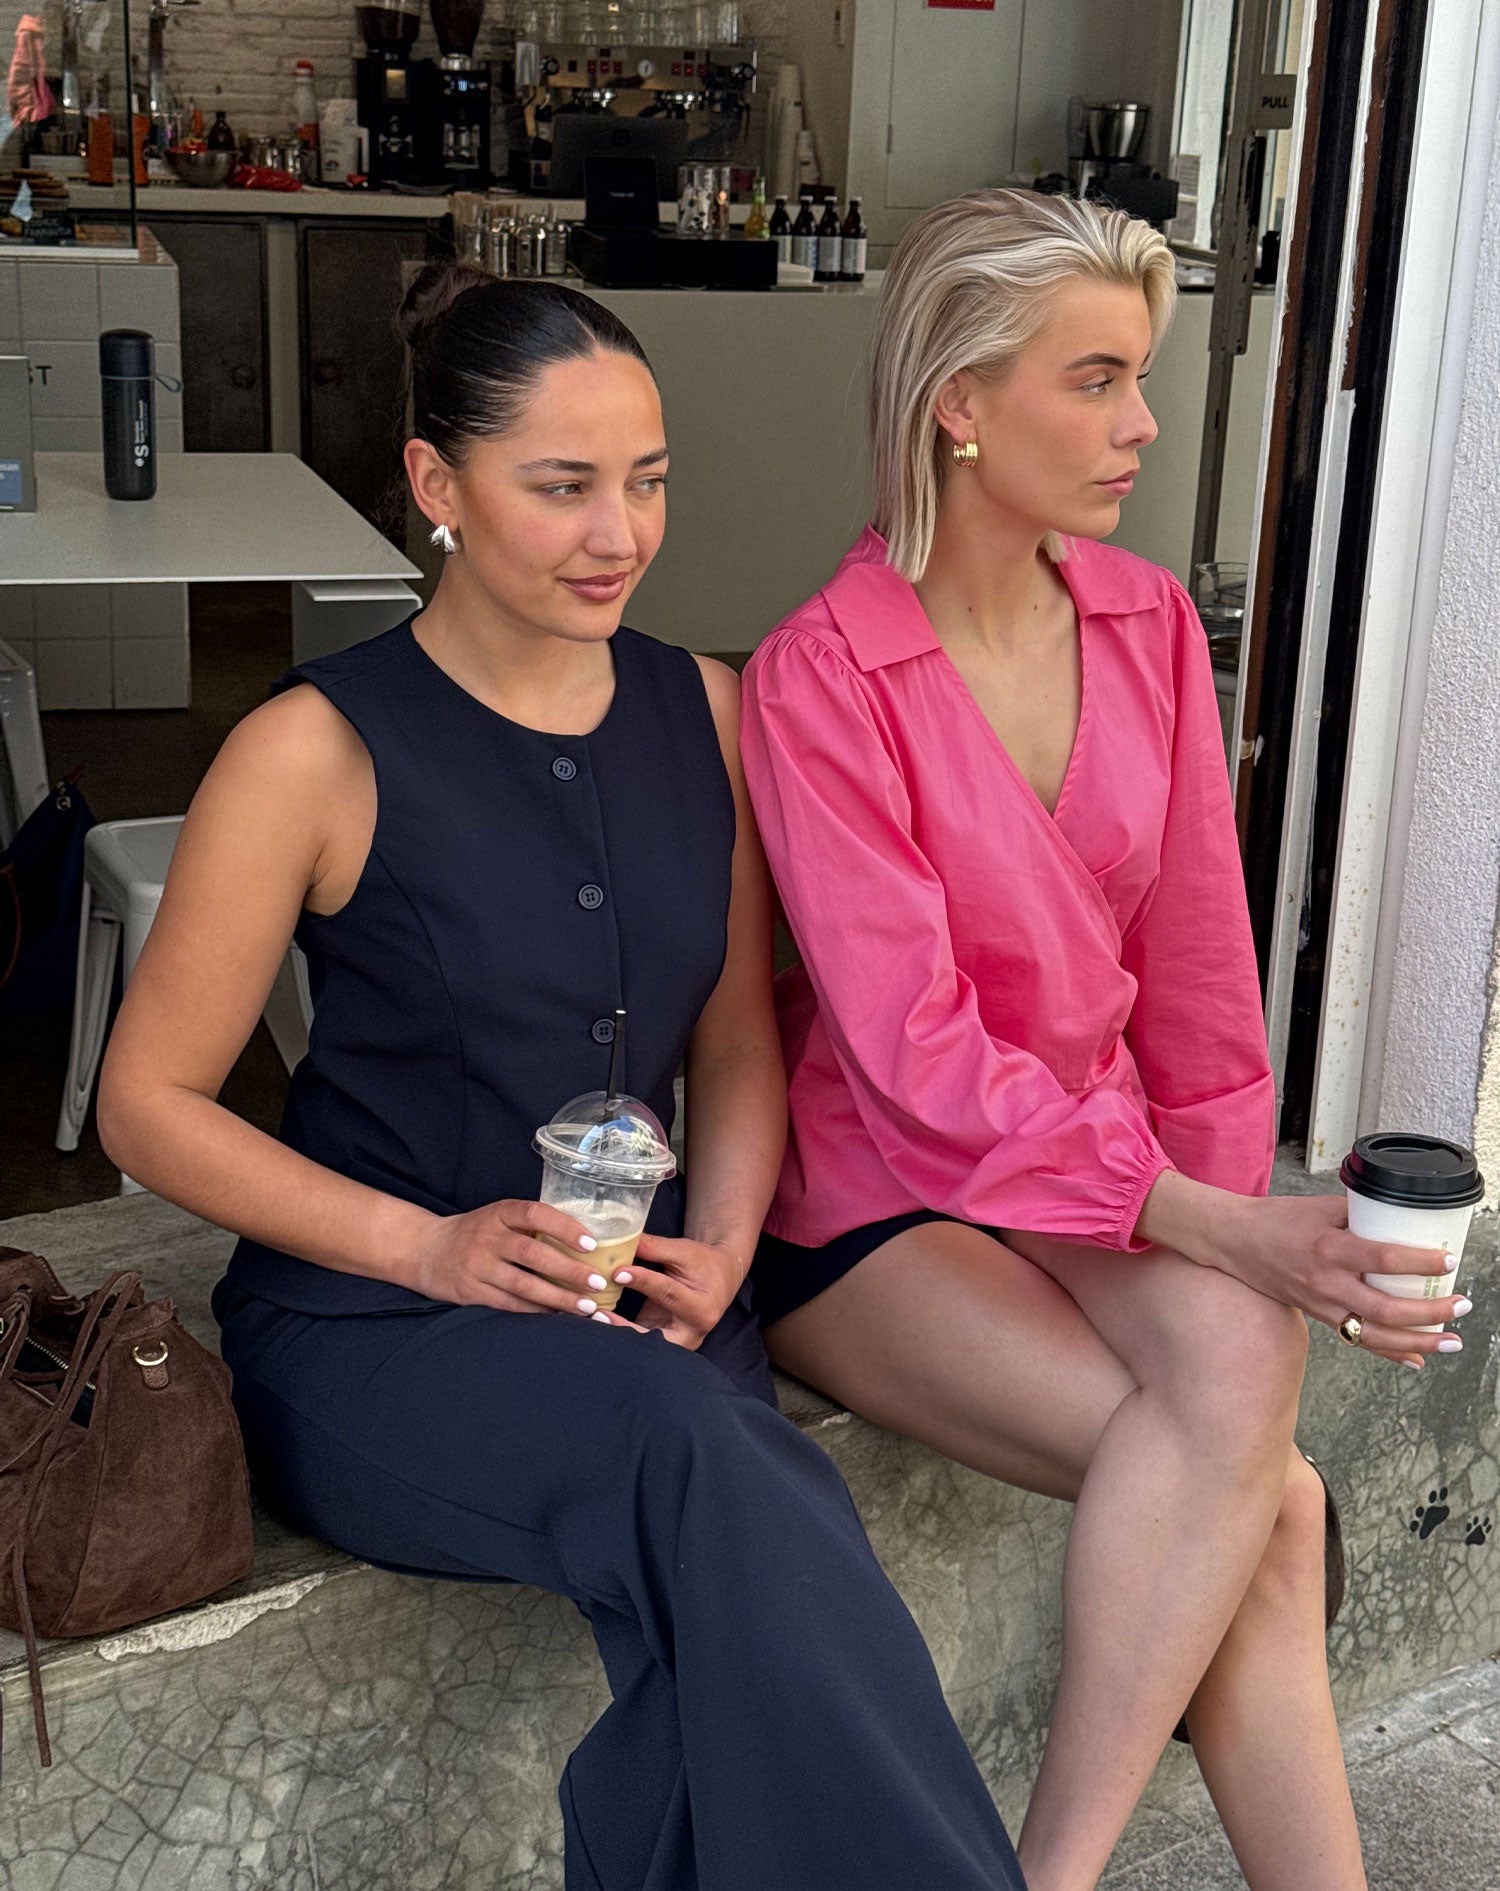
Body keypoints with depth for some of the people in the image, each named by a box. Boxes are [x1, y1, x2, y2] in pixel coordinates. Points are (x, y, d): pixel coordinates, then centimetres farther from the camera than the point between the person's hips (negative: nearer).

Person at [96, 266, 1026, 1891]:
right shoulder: (319, 750, -8)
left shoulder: (706, 711, 7)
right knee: (685, 1448, -34)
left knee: (728, 1610, -30)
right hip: (367, 1326, -3)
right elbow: (147, 1106, -4)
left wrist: (721, 1249, -4)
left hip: (641, 1312, 4)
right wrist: (428, 1245, -15)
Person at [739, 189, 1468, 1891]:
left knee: (1236, 1358, -27)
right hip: (875, 1208, -5)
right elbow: (918, 1050, -19)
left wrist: (1239, 1220, -2)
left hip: (1111, 1167, 5)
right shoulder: (819, 678, -14)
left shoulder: (1148, 622, 4)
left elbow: (1195, 964, 8)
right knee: (1257, 1497, -24)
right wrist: (1207, 1233, -25)